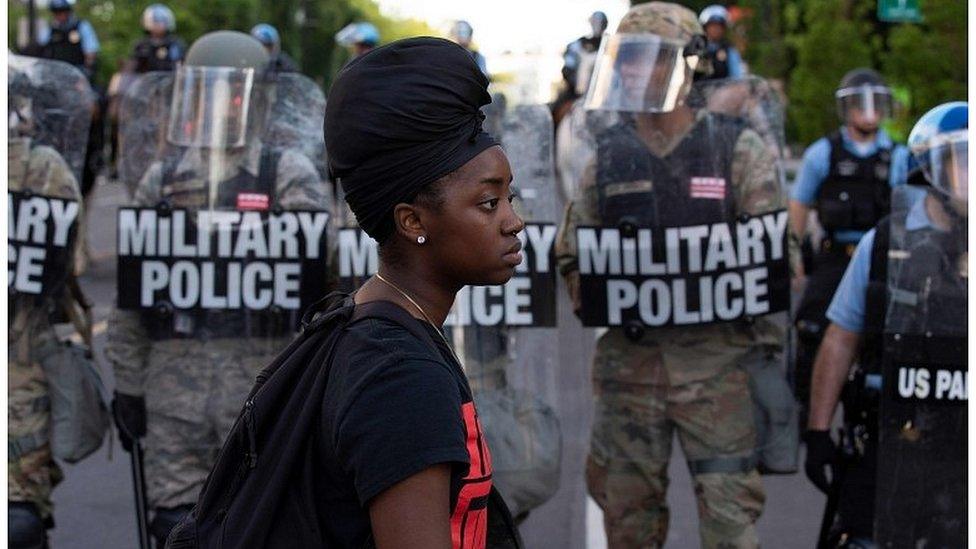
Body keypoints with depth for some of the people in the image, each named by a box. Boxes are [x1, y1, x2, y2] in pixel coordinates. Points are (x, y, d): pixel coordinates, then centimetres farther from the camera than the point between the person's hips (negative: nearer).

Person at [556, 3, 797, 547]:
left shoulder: (739, 149, -1)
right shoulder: (609, 158, 10)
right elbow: (571, 253, 17)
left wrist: (764, 351, -9)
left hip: (716, 359, -4)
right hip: (629, 358, 4)